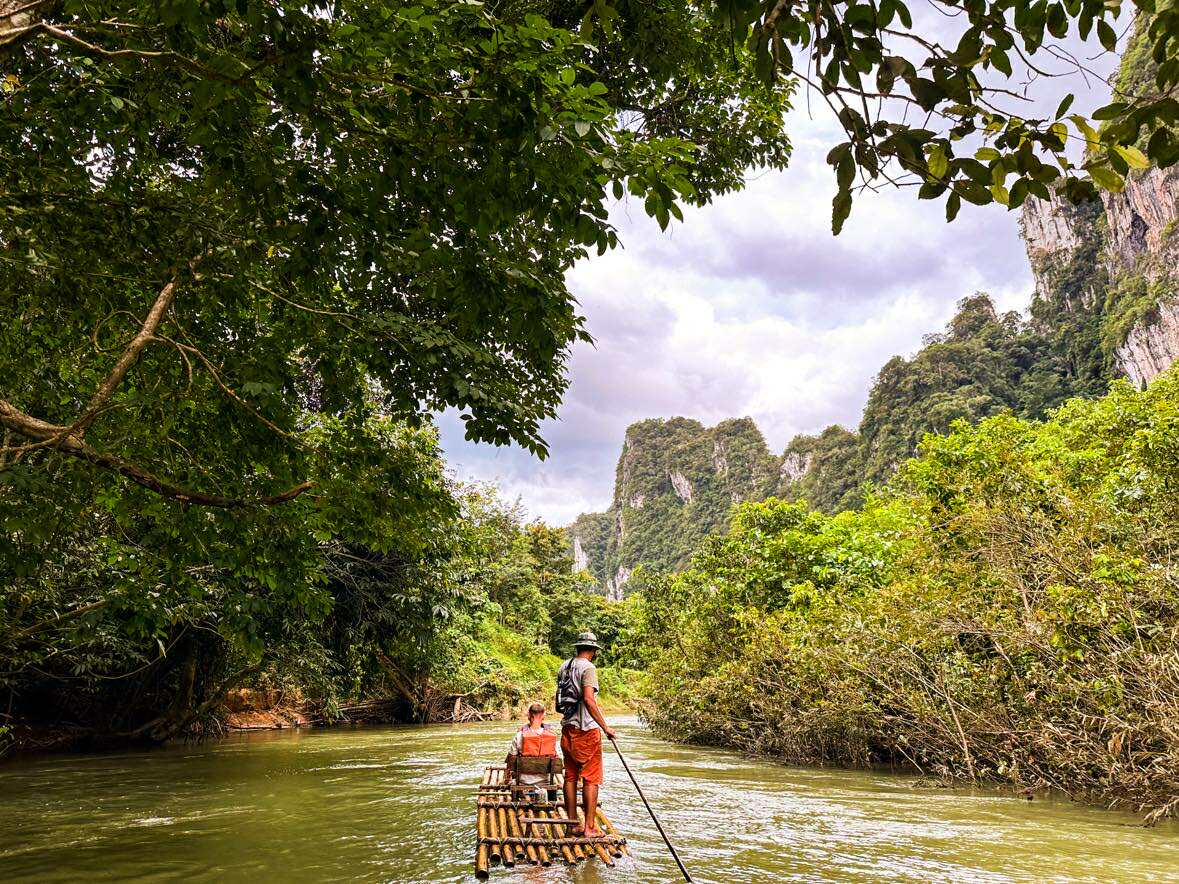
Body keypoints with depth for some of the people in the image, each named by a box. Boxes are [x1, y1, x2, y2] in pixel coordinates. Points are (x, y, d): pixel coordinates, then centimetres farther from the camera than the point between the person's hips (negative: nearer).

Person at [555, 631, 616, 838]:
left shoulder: (563, 667, 11)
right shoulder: (588, 668, -13)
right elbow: (588, 700, -23)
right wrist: (605, 726, -19)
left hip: (567, 729, 8)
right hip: (586, 730, -8)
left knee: (570, 777, 12)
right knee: (591, 780, -1)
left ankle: (573, 824, 18)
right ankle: (590, 827, 1)